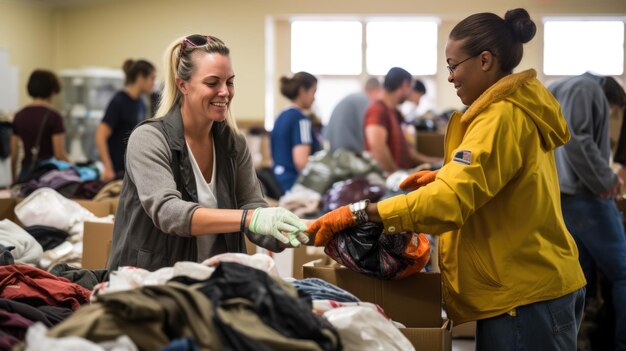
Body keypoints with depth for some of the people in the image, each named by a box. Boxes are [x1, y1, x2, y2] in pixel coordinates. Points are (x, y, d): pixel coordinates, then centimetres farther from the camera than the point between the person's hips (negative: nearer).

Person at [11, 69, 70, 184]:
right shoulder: (53, 116, -9)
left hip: (26, 171, 5)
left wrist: (14, 180, 19)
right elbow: (60, 155, -11)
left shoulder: (19, 116, 6)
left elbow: (13, 154, 10)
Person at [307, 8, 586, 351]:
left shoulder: (503, 117, -19)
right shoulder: (520, 107, 13)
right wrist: (446, 176, 14)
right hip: (532, 283, 10)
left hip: (524, 292, -10)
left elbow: (450, 201, -28)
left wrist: (359, 213, -28)